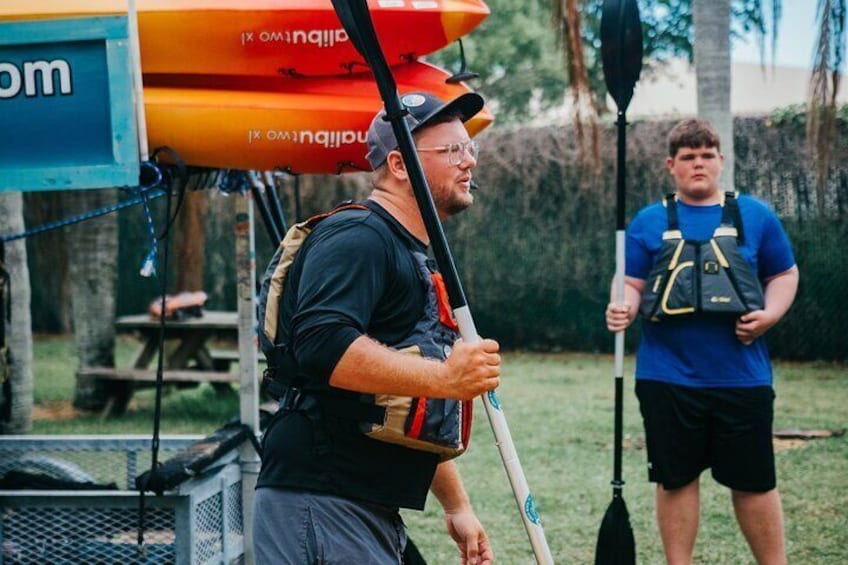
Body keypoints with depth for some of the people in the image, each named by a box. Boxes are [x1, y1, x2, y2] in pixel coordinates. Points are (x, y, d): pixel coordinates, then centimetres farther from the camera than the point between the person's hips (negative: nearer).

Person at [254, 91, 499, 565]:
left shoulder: (419, 259, 23)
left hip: (376, 516, 10)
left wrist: (457, 505, 25)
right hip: (319, 507, -10)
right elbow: (323, 344, -28)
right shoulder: (357, 238, -10)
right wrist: (443, 377, -27)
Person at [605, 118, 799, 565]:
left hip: (741, 374, 0)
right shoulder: (649, 222, 6)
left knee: (754, 480, 4)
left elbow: (784, 274, 11)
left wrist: (770, 314, -8)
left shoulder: (754, 215, 7)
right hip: (668, 375, 0)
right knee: (676, 478, 6)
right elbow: (632, 284, 4)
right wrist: (624, 308, -18)